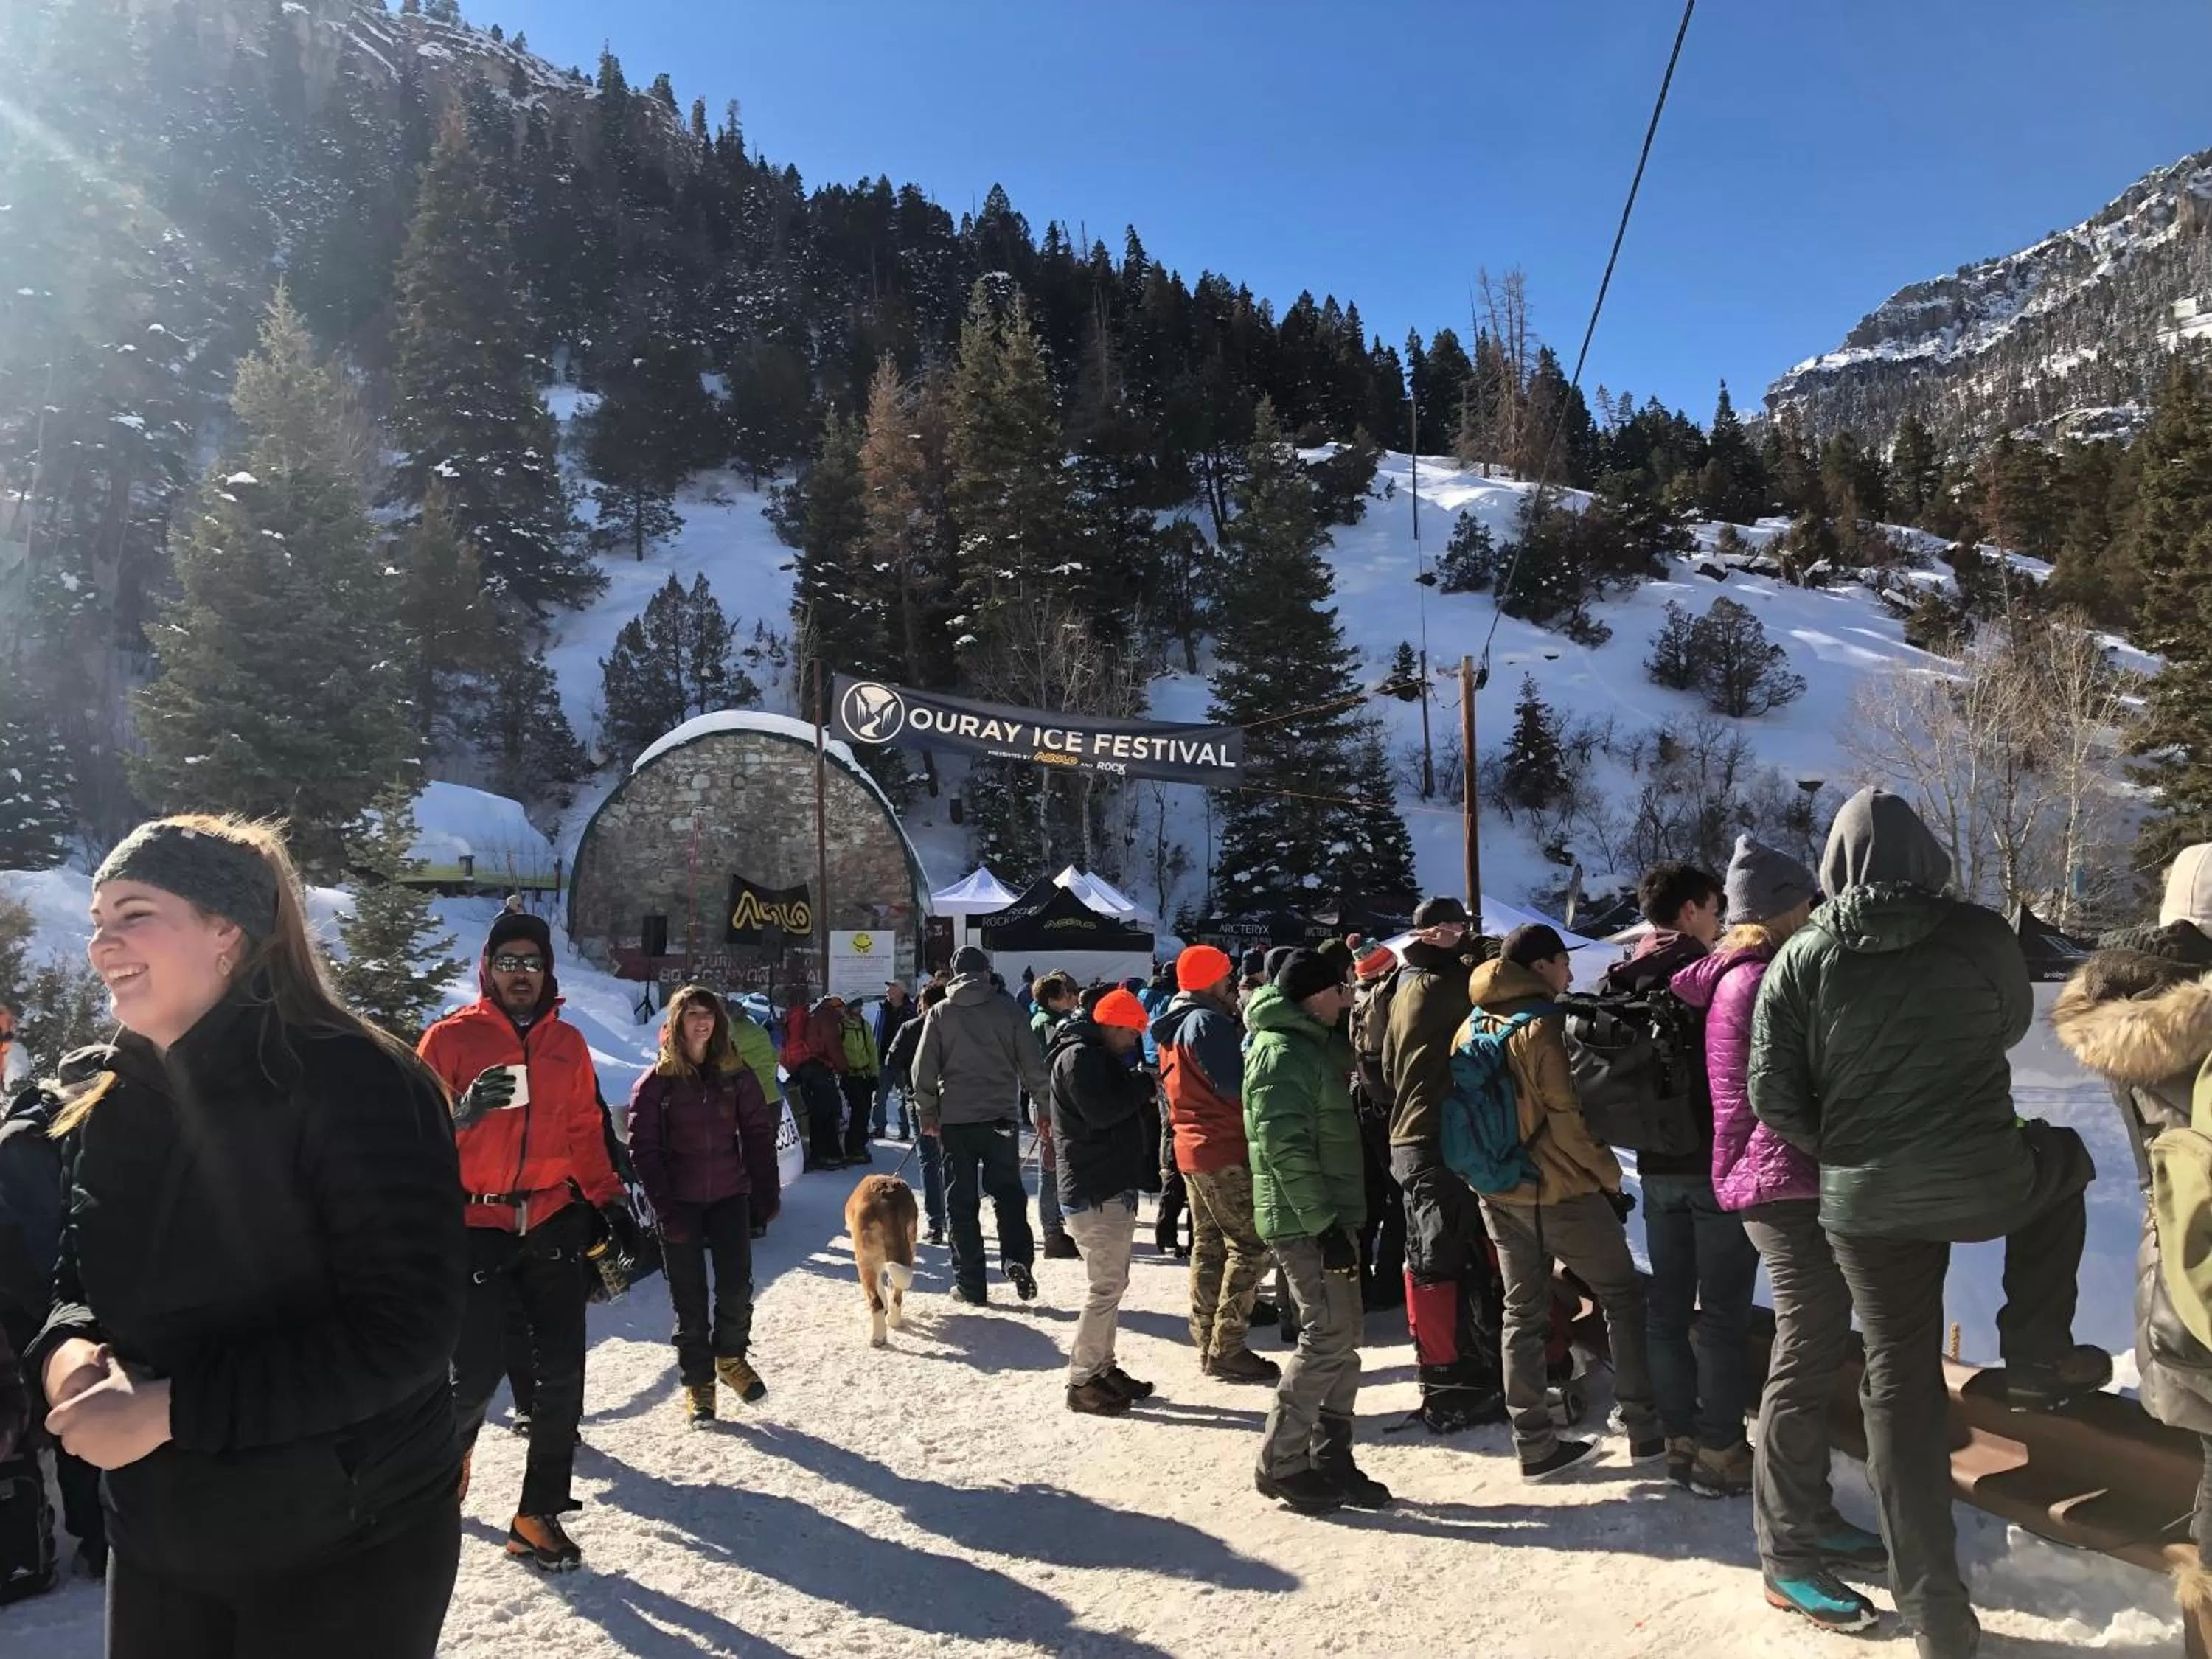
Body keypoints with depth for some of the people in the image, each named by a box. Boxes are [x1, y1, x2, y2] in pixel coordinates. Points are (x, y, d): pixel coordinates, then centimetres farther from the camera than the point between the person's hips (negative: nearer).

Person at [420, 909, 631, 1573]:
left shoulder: (567, 1043, 10)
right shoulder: (451, 1038, -2)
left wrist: (607, 1197, 8)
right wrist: (463, 1111, -27)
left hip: (553, 1224, 4)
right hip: (476, 1227, -3)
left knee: (561, 1374, 1)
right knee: (478, 1374, -3)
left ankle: (539, 1515, 13)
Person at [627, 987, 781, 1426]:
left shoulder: (736, 1074, 2)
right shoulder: (657, 1081, -4)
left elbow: (758, 1134, 5)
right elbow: (643, 1148, -6)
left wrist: (767, 1191, -1)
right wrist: (665, 1206, -13)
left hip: (730, 1196, 2)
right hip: (680, 1203, -1)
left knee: (737, 1286, -1)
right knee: (689, 1296, 5)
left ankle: (730, 1356, 25)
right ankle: (697, 1382, 20)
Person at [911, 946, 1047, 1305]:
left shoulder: (940, 1013, 2)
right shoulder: (1008, 1009, 0)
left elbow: (923, 1069, 1)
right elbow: (1033, 1064, 0)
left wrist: (928, 1113, 10)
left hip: (954, 1119, 0)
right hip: (1000, 1116, 0)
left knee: (962, 1201, 8)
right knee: (1008, 1191, 11)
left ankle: (969, 1282, 9)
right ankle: (1017, 1259, -10)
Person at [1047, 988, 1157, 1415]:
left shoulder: (1097, 1056, 18)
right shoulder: (1079, 1056, -15)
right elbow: (1102, 1112, -24)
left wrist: (1137, 1088, 1)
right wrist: (1144, 1087, -12)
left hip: (1110, 1186, 11)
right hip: (1095, 1191, -11)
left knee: (1112, 1283, 16)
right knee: (1107, 1287, -7)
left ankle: (1102, 1368, 25)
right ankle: (1082, 1382, 1)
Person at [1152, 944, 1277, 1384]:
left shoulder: (1174, 1025, 14)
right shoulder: (1207, 1022, -17)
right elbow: (1236, 1083, -22)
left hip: (1193, 1147, 10)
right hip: (1224, 1149, -10)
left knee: (1209, 1246, 15)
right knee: (1251, 1246, -5)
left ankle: (1207, 1344, 20)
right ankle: (1226, 1351, -4)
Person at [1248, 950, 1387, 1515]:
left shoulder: (1313, 1044, 15)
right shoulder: (1283, 1053, -17)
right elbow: (1285, 1148, -24)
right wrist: (1323, 1223, -23)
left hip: (1328, 1216, 10)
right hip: (1305, 1222, -10)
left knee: (1342, 1339, 12)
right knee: (1328, 1338, -6)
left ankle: (1331, 1458, 21)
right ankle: (1280, 1463, 4)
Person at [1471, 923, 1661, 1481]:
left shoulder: (1471, 1028, 6)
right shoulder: (1543, 1026, -17)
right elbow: (1570, 1117, -17)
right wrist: (1610, 1177, -5)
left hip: (1497, 1191, 7)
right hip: (1560, 1190, -7)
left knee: (1522, 1313, 11)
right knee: (1622, 1296, 10)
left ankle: (1535, 1446, 13)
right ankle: (1644, 1430, 14)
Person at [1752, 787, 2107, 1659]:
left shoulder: (1802, 959, -7)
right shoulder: (1980, 933, -7)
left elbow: (1773, 1096, -7)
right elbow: (2010, 1027, 13)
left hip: (1863, 1203, 1)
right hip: (1983, 1183, -1)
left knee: (1900, 1387, 13)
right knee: (2060, 1159, 33)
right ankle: (2038, 1360, 34)